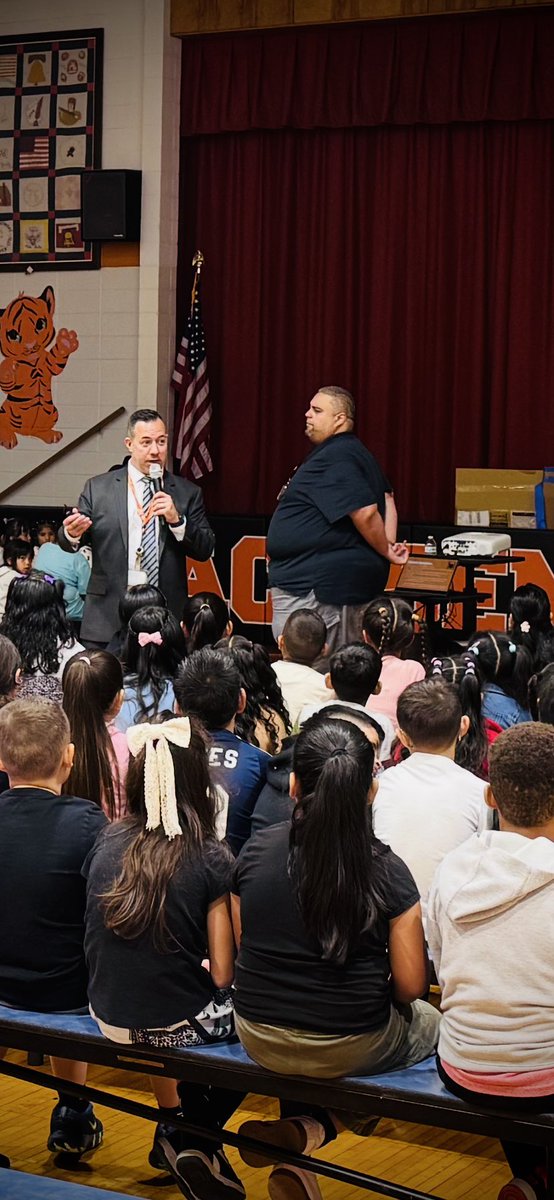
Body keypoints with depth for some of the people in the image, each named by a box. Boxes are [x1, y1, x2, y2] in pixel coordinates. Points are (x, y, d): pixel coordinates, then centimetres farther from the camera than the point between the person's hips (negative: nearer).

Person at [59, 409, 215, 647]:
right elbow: (65, 542, 6)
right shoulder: (97, 488, 7)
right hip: (108, 617, 0)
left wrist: (176, 520, -11)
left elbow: (205, 551, 5)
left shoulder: (187, 493, 9)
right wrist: (72, 533, -18)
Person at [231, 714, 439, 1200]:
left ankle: (305, 1128, 6)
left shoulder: (255, 852, -8)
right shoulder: (387, 872, -16)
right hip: (353, 1047, -4)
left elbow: (244, 945, 5)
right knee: (431, 1022, 27)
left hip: (259, 1040, 4)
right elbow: (410, 986, -11)